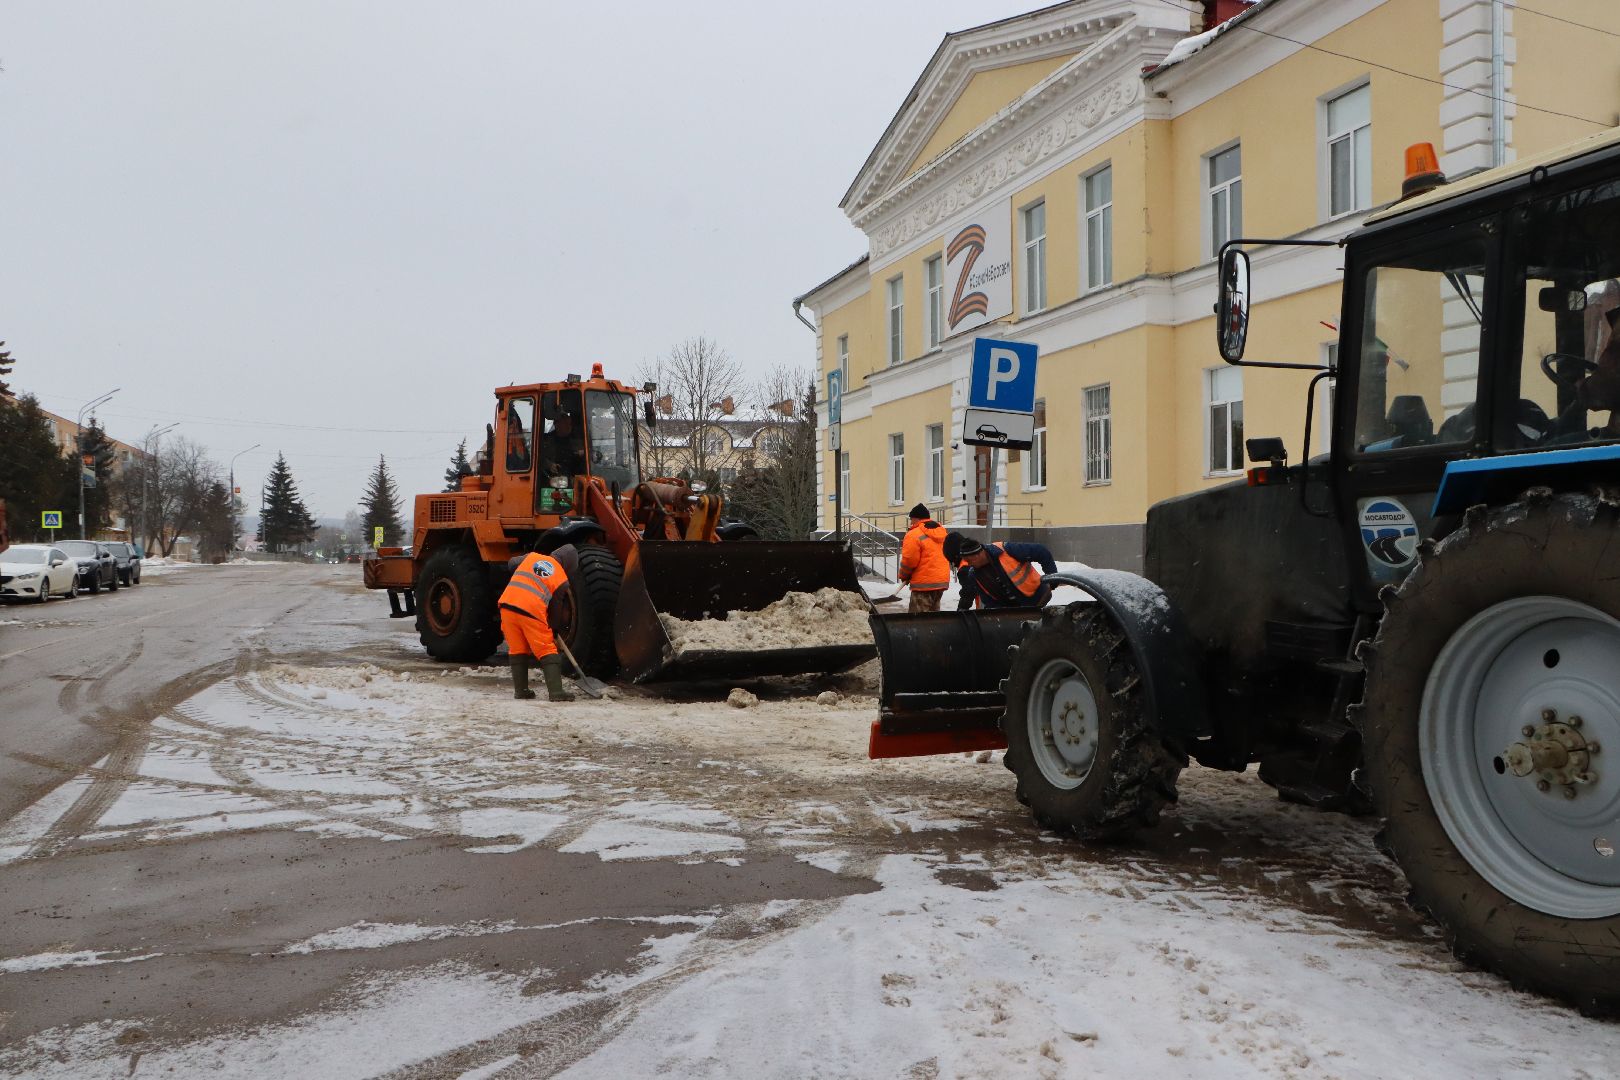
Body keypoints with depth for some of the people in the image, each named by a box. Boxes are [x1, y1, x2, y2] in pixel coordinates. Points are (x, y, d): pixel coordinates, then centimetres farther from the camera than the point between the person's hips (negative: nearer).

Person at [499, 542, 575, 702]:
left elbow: (512, 563, 26)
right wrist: (552, 627, 22)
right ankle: (556, 691, -3)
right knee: (547, 651, 5)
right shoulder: (562, 580, 6)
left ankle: (520, 690, 20)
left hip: (508, 603, 4)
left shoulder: (533, 556, 16)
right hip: (532, 610, -4)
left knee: (517, 650, 16)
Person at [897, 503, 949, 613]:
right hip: (942, 580, 8)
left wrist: (903, 576, 3)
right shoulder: (942, 532, 12)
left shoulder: (913, 535, -15)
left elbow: (909, 560, -16)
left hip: (924, 583, -8)